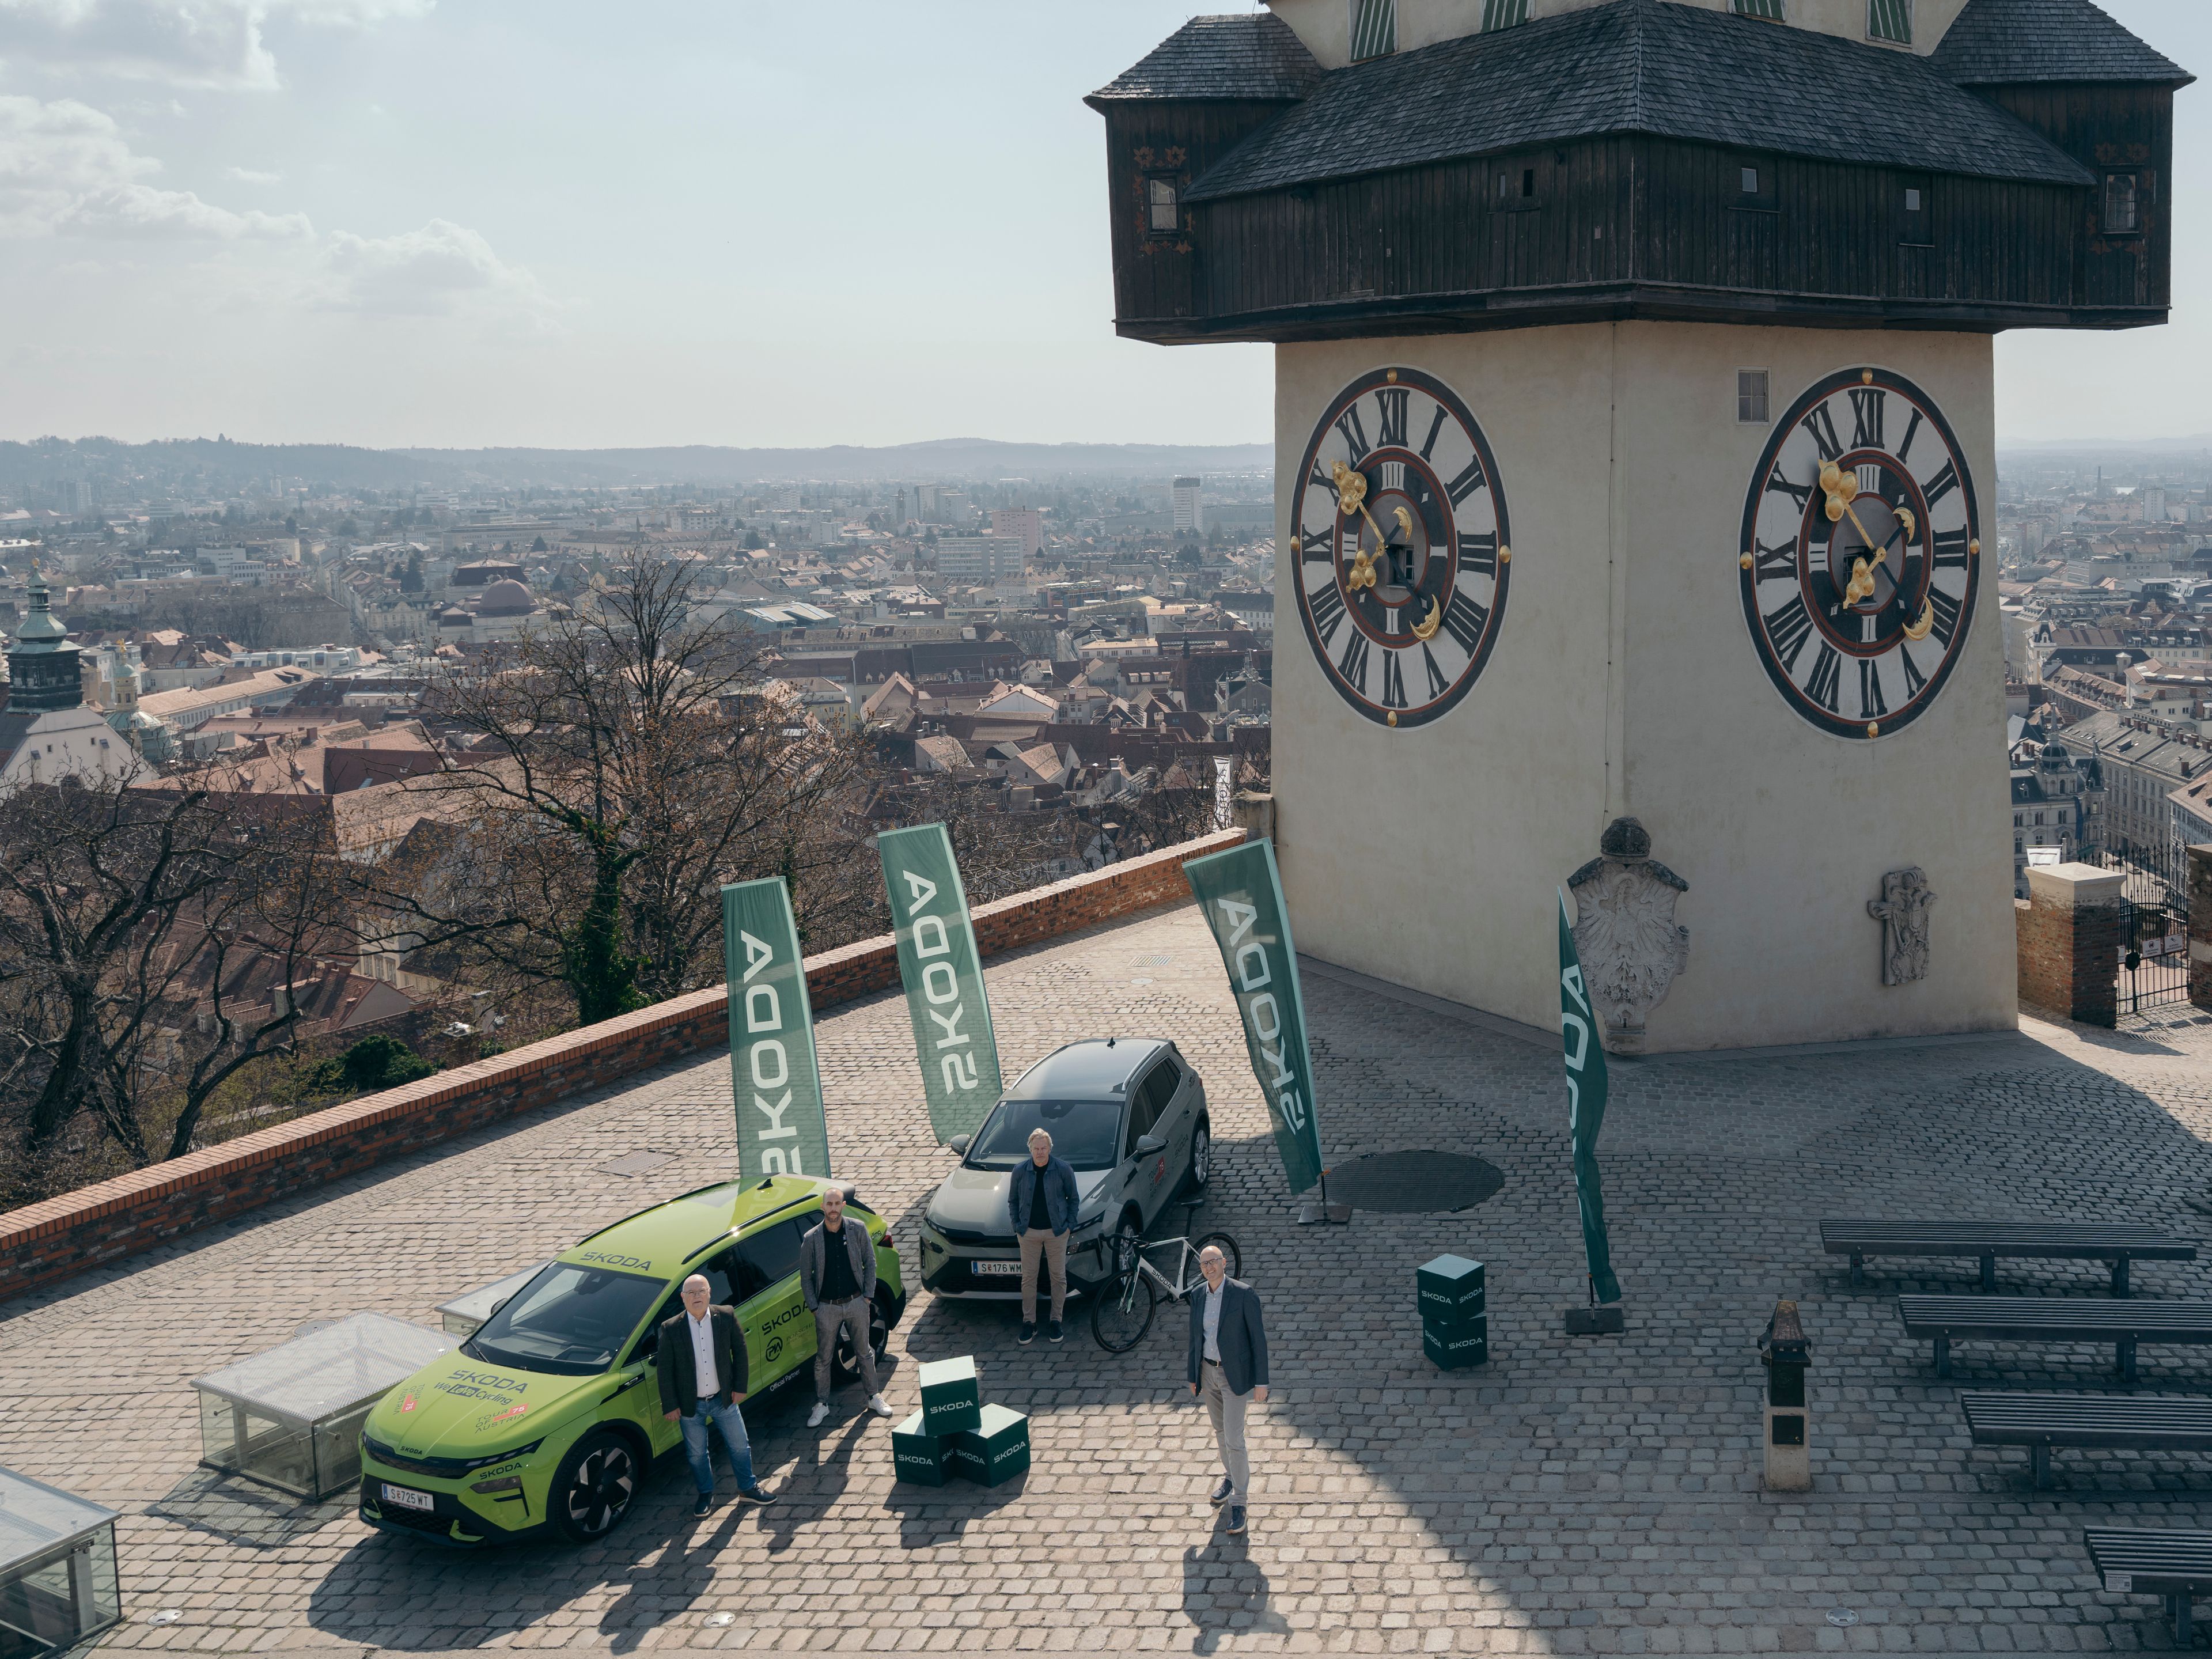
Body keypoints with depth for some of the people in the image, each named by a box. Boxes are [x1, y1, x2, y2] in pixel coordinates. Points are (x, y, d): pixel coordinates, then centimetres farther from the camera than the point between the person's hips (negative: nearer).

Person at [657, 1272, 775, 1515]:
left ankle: (748, 1488, 35)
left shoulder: (726, 1317, -11)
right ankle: (706, 1494, 37)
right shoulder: (671, 1328, -15)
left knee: (740, 1446, 13)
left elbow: (739, 1351, 0)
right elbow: (665, 1370, -8)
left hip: (724, 1399, 1)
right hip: (691, 1404, -1)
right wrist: (670, 1405, -8)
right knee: (697, 1454, 14)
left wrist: (740, 1387, -1)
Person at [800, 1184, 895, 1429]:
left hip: (856, 1303, 1)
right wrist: (813, 1306, -4)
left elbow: (870, 1263, 2)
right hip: (827, 1308, -1)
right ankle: (822, 1405, 22)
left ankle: (874, 1398, 28)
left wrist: (868, 1295, -3)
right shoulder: (811, 1238, -8)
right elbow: (805, 1277, 0)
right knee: (823, 1358, 8)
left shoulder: (857, 1230, -6)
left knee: (864, 1352, 14)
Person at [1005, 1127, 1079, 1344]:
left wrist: (1069, 1224, -2)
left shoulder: (1063, 1169, -6)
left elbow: (1073, 1199, 3)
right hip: (1029, 1232, 1)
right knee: (1028, 1278, 5)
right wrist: (1017, 1225, 1)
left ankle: (1056, 1321, 17)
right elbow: (1013, 1200, 9)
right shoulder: (1020, 1171, -2)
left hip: (1056, 1232, -1)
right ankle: (1029, 1322, 14)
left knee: (1059, 1277, 5)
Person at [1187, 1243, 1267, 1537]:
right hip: (1208, 1373, 6)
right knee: (1221, 1432, 20)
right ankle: (1231, 1477, 41)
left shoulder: (1244, 1294, -15)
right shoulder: (1198, 1298, 3)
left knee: (1233, 1438, -9)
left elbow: (1258, 1337, -13)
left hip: (1235, 1375, -6)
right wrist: (1193, 1377, 17)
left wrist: (1261, 1382, -14)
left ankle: (1239, 1501, -1)